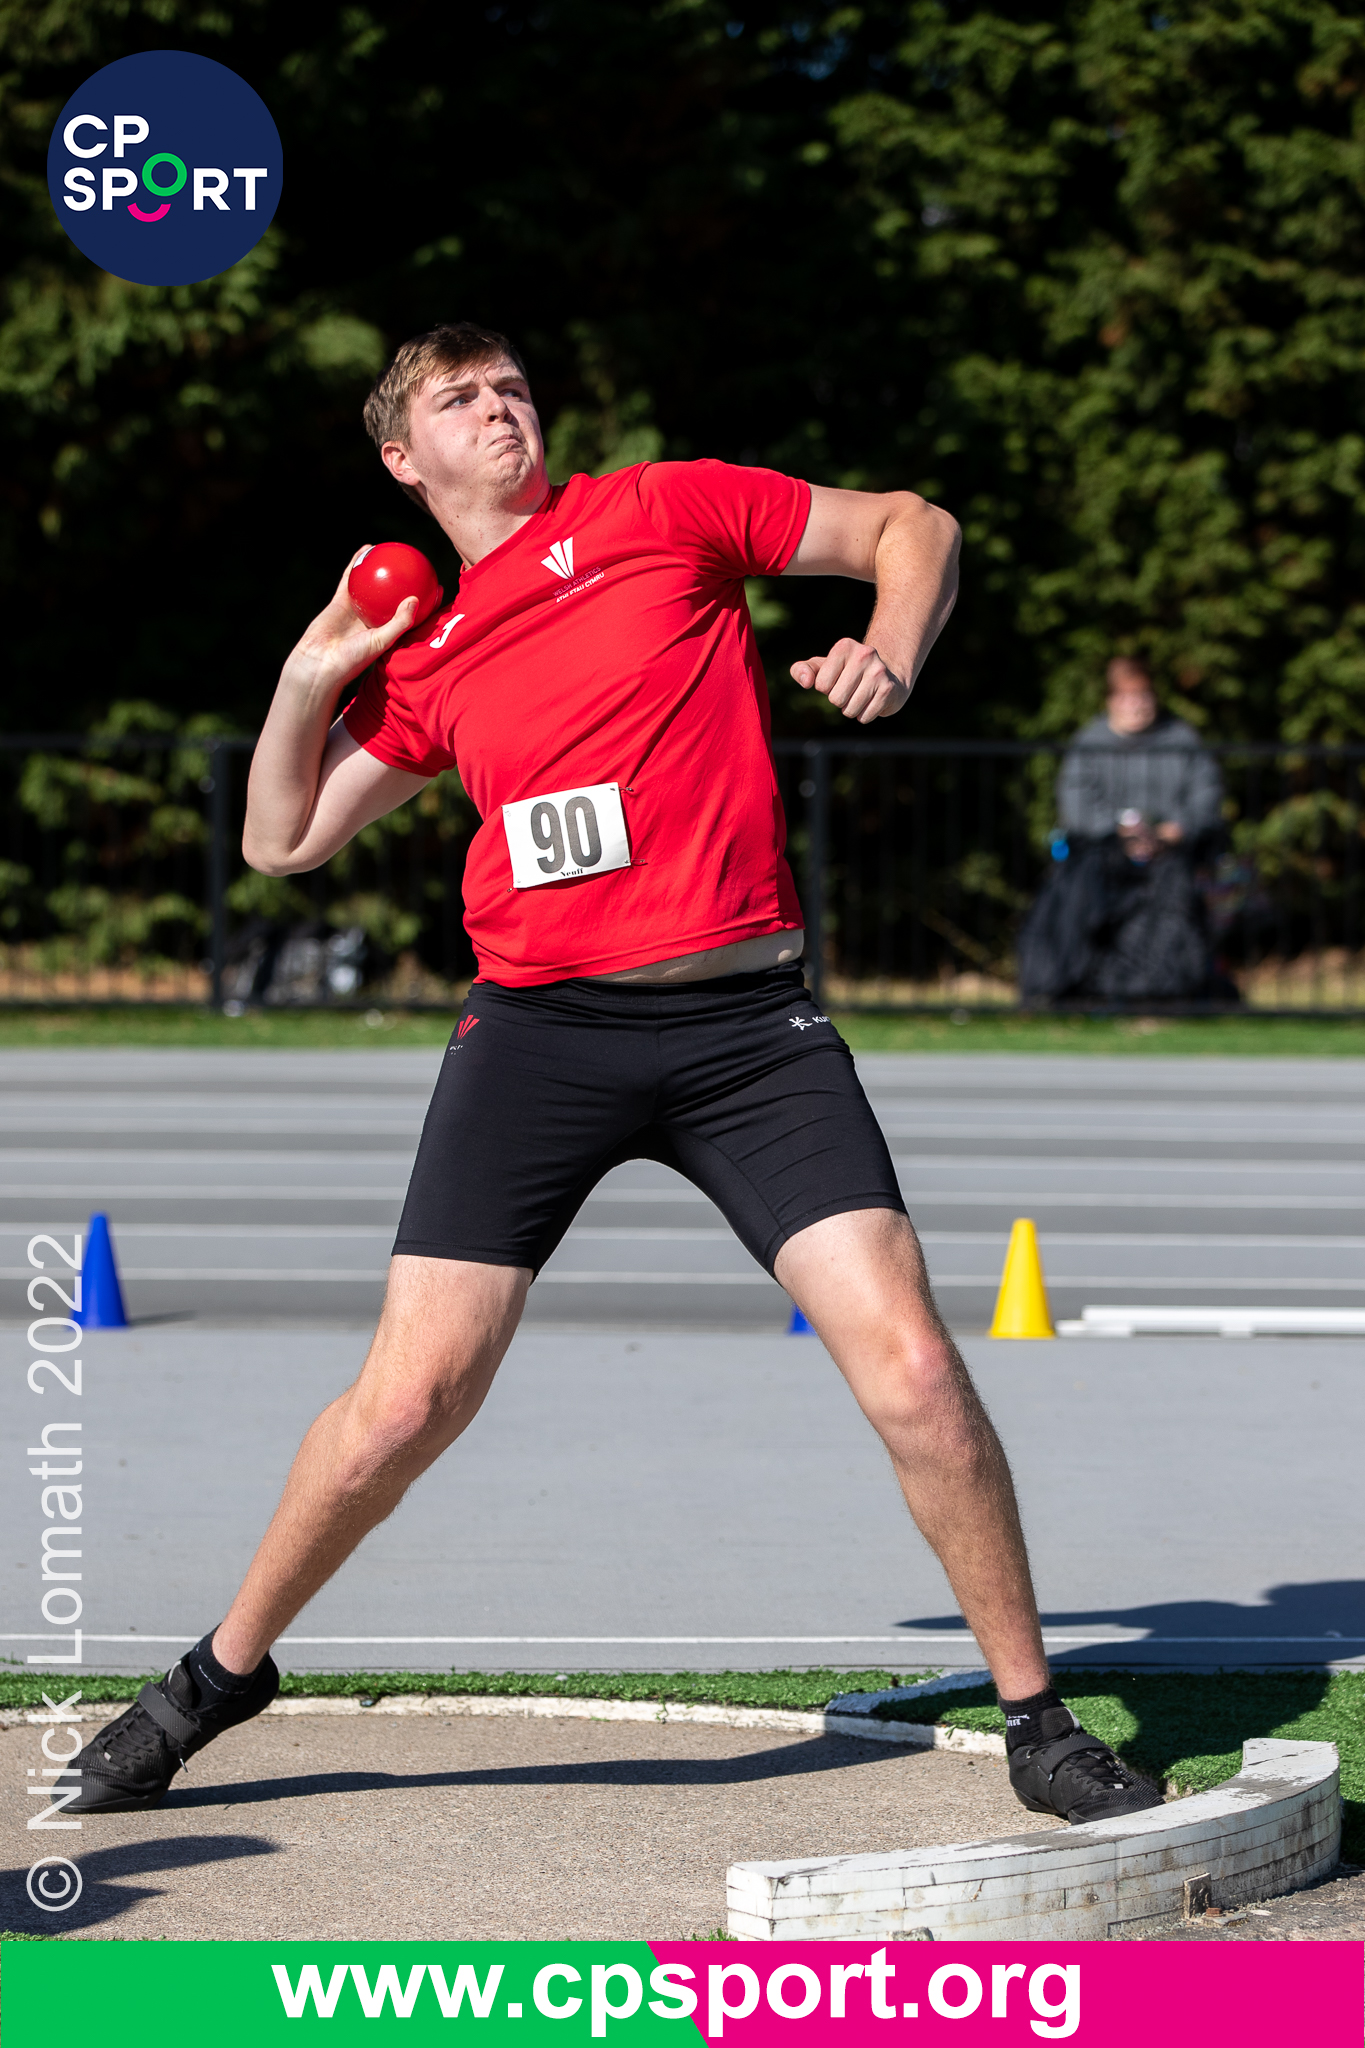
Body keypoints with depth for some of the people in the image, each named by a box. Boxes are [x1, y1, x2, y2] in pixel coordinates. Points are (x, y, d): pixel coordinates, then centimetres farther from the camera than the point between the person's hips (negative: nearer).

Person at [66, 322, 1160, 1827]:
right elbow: (281, 841, 23)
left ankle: (1036, 1722, 3)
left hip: (742, 1020, -2)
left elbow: (909, 526, 12)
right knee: (408, 1401, -4)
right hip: (539, 1025, 2)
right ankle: (224, 1673, 19)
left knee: (912, 1369, -12)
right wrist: (313, 671, 11)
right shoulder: (425, 657, 16)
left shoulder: (662, 512, 7)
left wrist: (889, 661, -5)